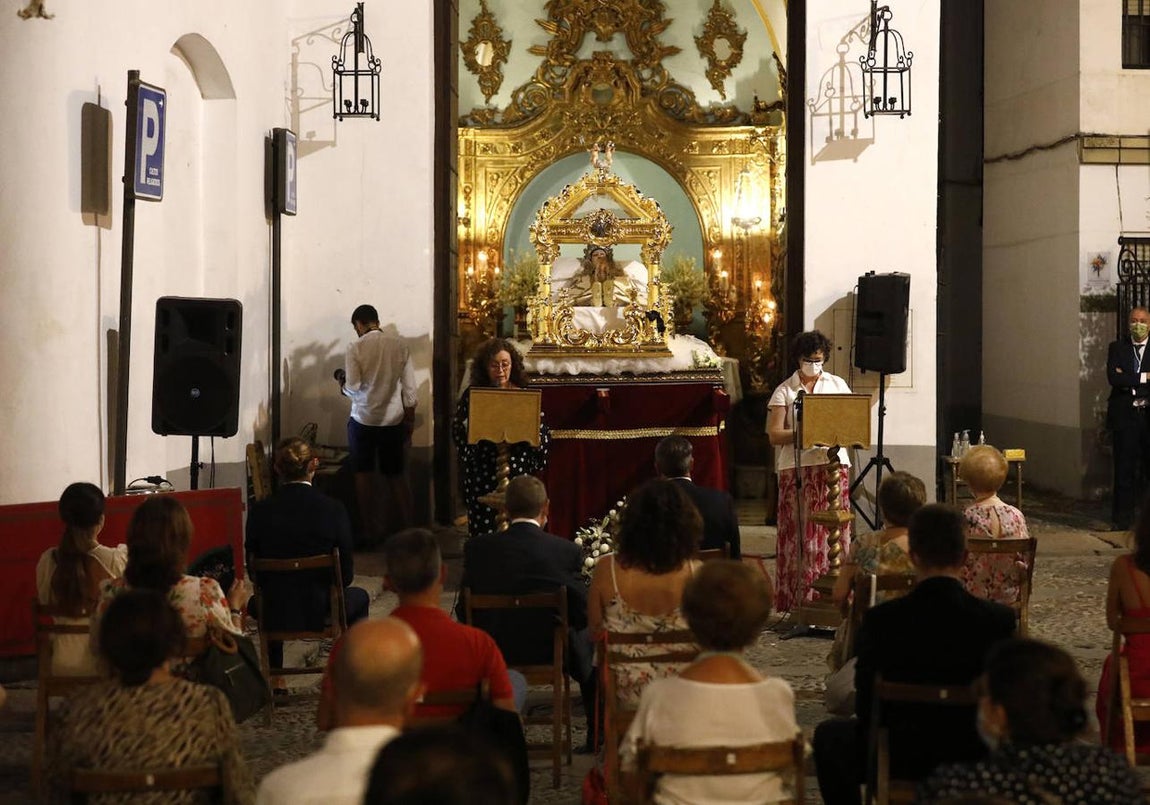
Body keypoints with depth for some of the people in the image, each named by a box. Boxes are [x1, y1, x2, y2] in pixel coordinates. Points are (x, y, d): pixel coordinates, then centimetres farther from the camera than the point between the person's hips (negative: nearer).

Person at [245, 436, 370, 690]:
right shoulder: (333, 509, -16)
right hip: (320, 612, -1)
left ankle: (274, 677, 39)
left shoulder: (260, 511, -13)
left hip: (275, 614, 1)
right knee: (359, 597, 32)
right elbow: (347, 573, -9)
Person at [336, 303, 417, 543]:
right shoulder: (399, 345, -1)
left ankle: (371, 530, 8)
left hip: (364, 419, -3)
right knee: (395, 474, 14)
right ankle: (404, 526, 15)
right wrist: (409, 420, 10)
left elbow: (353, 386, -14)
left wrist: (343, 384, 9)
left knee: (364, 474, 8)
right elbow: (409, 388, 1)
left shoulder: (356, 347, -10)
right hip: (394, 419, 3)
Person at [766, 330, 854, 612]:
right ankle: (797, 600, -1)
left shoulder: (838, 385, 14)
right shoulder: (784, 391, 5)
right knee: (798, 533, -5)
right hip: (796, 466, -2)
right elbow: (774, 435, -2)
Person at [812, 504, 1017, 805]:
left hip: (899, 763, -2)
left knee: (829, 734, 28)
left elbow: (866, 706, -8)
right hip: (974, 760, 2)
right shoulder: (999, 619, -14)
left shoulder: (880, 621, -18)